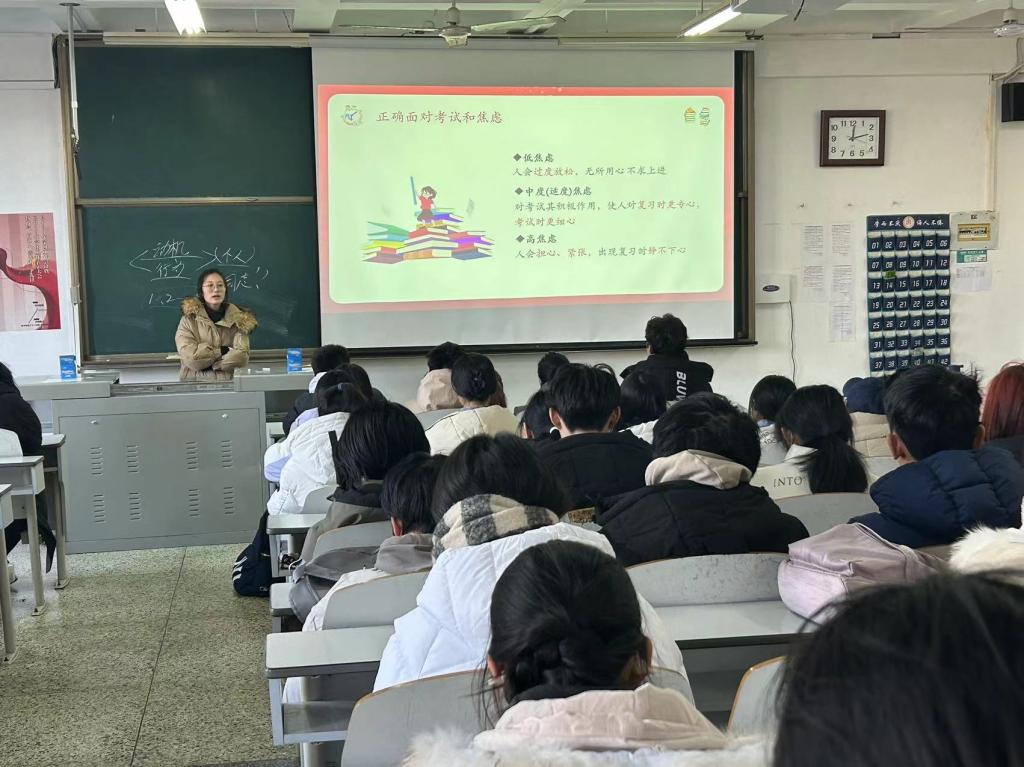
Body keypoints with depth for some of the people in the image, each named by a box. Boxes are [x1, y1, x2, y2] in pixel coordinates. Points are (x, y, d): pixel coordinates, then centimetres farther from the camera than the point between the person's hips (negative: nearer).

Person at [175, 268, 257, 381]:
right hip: (195, 382, 0)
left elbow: (241, 357, -4)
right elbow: (191, 358, -9)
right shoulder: (189, 320, 4)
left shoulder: (238, 319, 8)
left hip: (230, 382, 0)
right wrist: (223, 350, -5)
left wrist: (208, 364, -7)